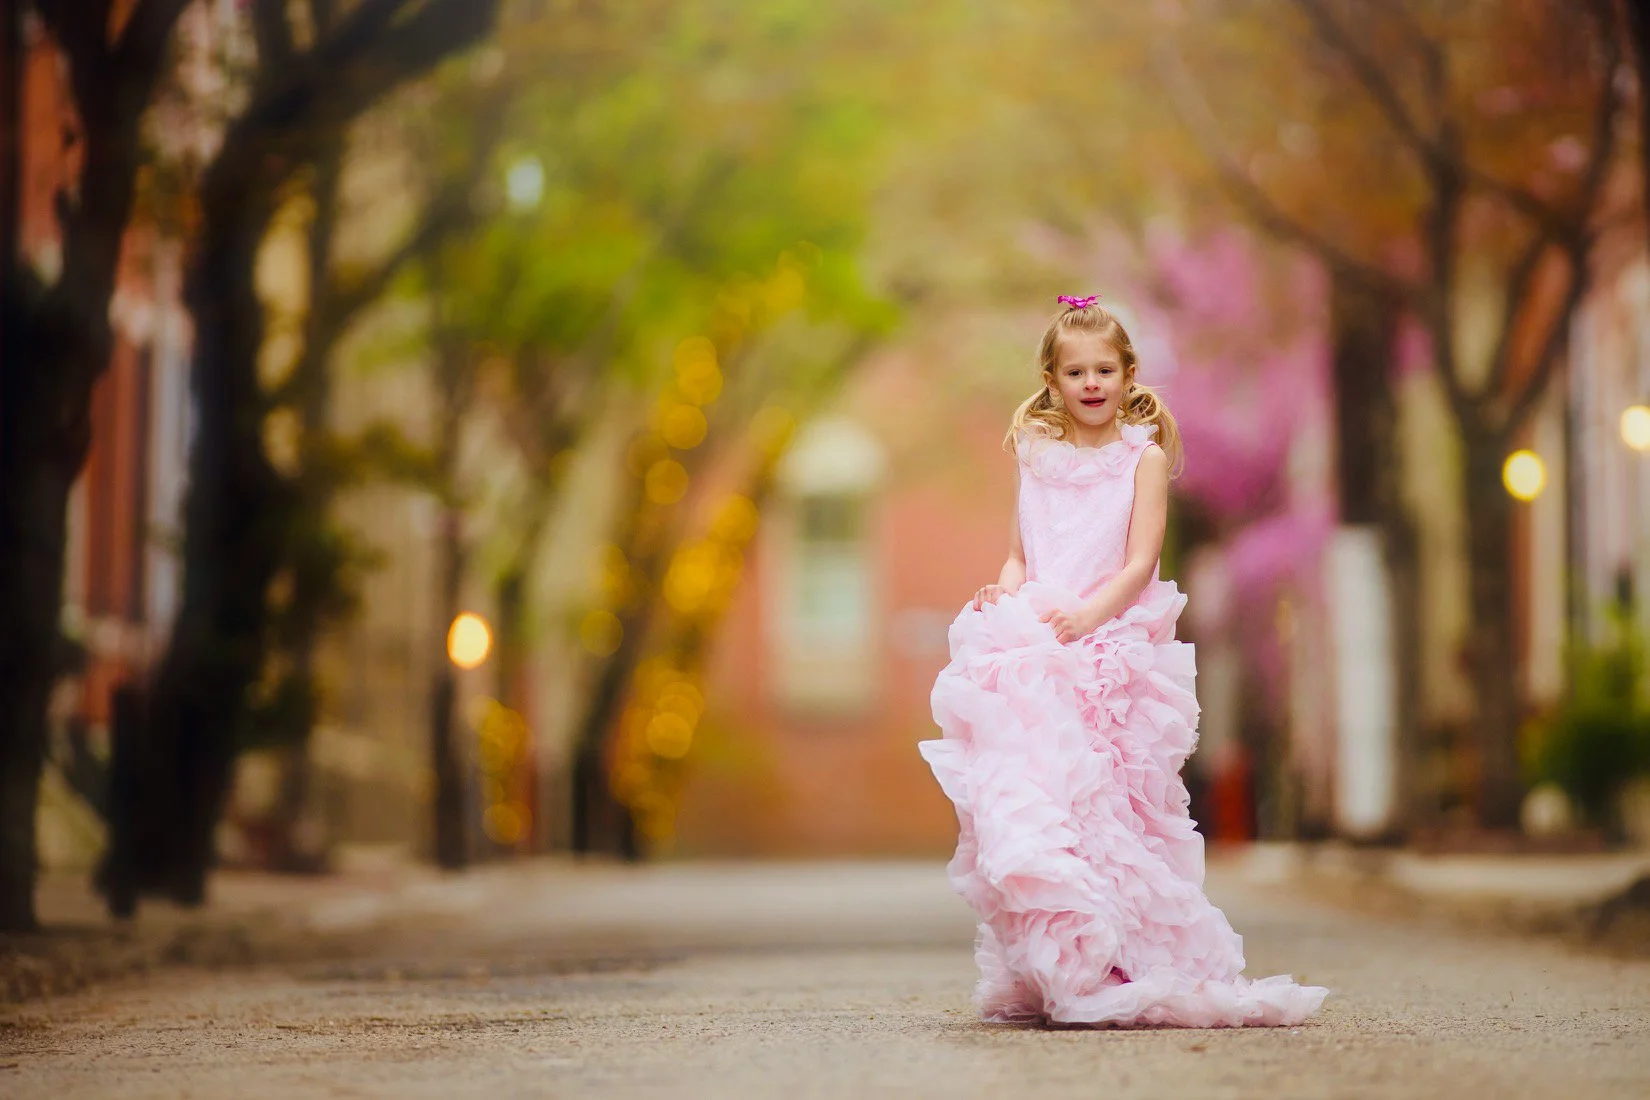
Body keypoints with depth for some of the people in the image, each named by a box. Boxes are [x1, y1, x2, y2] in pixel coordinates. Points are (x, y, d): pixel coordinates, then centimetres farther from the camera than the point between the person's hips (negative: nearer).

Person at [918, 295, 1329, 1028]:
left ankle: (1120, 969, -2)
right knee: (1030, 800, -11)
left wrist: (1089, 613, -18)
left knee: (1104, 804, -8)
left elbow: (1140, 562, -3)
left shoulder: (1143, 457, 5)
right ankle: (1053, 968, -8)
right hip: (1032, 649, 3)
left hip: (1112, 644, -3)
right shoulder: (1037, 458, 16)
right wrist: (1004, 591, -3)